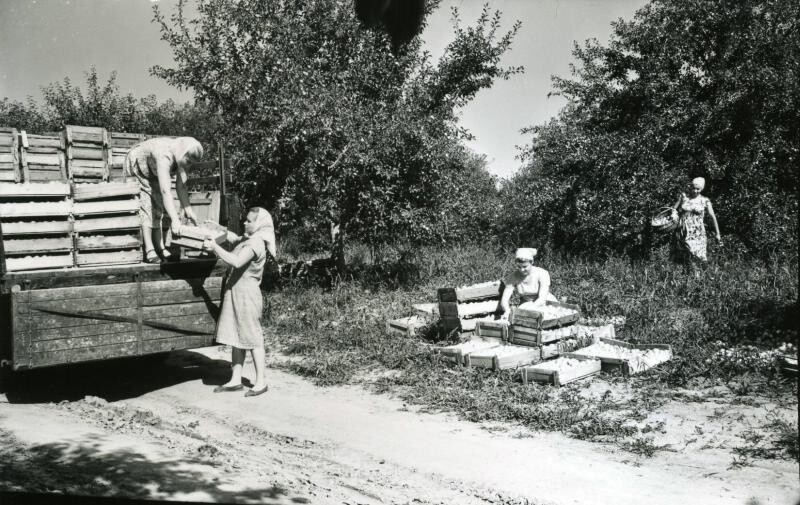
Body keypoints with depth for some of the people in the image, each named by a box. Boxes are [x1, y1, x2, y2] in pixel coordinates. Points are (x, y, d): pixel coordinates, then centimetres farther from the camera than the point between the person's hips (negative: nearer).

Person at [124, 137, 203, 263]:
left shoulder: (180, 156, -18)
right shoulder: (164, 156, -42)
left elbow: (181, 186, -11)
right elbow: (165, 191, -48)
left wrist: (188, 210, -16)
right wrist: (175, 220, -52)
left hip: (152, 174, 8)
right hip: (136, 168, -8)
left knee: (158, 207, 2)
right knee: (146, 207, -16)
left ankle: (160, 247, 3)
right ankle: (149, 250, -18)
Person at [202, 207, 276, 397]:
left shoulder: (256, 244, -18)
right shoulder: (246, 239, 13)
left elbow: (236, 262, -29)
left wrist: (215, 247, -25)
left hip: (246, 294, -10)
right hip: (234, 292, 10)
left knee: (253, 338, -1)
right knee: (235, 337, 11)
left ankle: (261, 382, 8)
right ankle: (235, 380, 18)